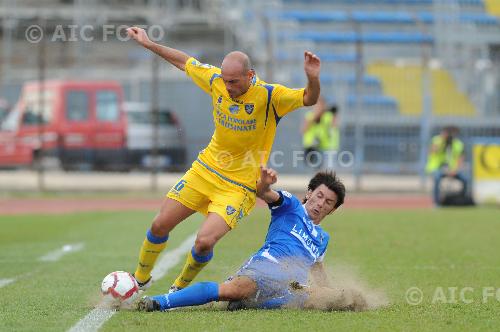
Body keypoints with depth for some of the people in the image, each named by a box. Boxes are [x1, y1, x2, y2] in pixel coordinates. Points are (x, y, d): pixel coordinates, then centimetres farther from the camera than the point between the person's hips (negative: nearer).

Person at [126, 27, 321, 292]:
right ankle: (140, 279, 28)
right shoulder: (216, 81, -7)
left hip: (239, 187, -5)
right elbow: (184, 62, 9)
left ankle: (180, 288, 11)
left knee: (204, 242, -19)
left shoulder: (270, 96, -19)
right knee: (160, 225, 2)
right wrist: (148, 44, 12)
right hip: (204, 171, 5)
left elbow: (308, 99, -25)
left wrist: (312, 78, -46)